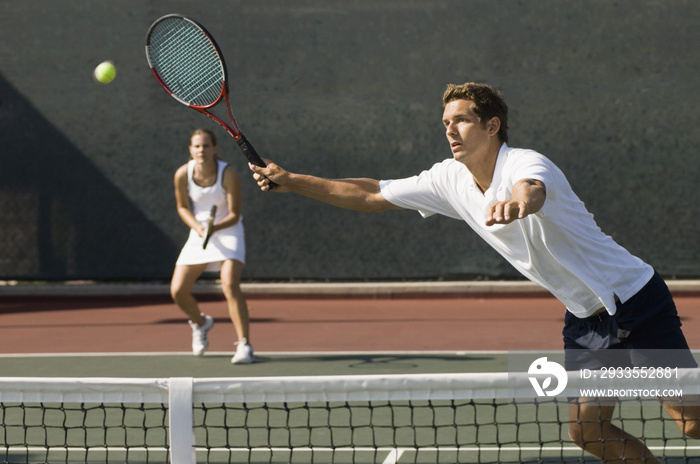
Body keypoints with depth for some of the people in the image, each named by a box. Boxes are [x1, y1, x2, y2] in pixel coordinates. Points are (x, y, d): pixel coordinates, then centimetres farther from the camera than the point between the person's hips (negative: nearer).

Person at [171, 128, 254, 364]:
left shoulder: (229, 174, -21)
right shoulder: (183, 174, -13)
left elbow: (234, 215, -15)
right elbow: (182, 207, 3)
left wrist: (215, 227, -34)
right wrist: (197, 227, -15)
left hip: (228, 230, -4)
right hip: (199, 232, 4)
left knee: (230, 284, -27)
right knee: (178, 291, -3)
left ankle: (244, 345, -23)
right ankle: (200, 323, 30)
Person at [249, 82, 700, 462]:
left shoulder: (528, 164, -24)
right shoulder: (451, 180, 0)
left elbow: (532, 191, -50)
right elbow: (372, 195, 7)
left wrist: (517, 201, -74)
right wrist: (290, 181, 1)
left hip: (637, 299, -7)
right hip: (586, 318, 7)